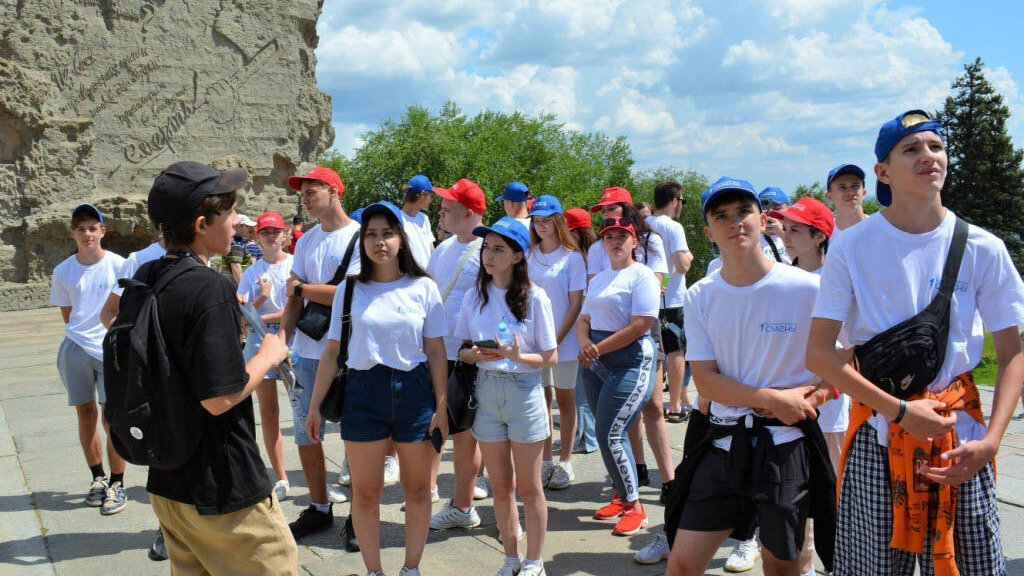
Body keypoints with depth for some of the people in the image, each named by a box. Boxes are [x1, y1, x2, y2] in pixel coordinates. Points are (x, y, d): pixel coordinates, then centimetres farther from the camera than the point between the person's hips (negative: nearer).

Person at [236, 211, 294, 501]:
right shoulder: (251, 272, 13)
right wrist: (262, 297, -12)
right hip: (259, 341, 4)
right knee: (268, 412, 4)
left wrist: (263, 317, -9)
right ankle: (281, 479, 12)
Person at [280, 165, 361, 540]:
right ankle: (319, 508, 25)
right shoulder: (305, 242, 13)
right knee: (305, 434, 11)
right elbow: (293, 300, 10)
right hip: (306, 352, 6)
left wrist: (301, 287, -5)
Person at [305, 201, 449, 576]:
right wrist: (314, 406, 3)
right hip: (363, 394, 0)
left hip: (414, 392, 0)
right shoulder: (350, 289, 3)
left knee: (417, 489, 9)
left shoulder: (423, 288, 0)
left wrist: (441, 406, -3)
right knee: (365, 492, 6)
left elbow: (436, 351, 1)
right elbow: (332, 351, 4)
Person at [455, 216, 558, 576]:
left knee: (528, 486, 6)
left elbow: (551, 358, -6)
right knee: (501, 485, 13)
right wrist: (475, 354, -13)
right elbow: (464, 350, 9)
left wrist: (517, 355, -24)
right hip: (486, 390, 4)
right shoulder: (475, 296, 3)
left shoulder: (534, 297, -8)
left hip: (524, 389, -4)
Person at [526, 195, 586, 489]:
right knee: (541, 399, 8)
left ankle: (565, 462, 17)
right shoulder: (528, 256, 6)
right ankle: (546, 461, 18)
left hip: (563, 340, -3)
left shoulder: (572, 257, -4)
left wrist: (557, 338, -12)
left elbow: (576, 303, -6)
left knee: (565, 399, 6)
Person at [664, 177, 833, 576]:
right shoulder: (699, 297, 2)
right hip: (724, 442, 2)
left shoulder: (809, 289, -7)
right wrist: (772, 399, -15)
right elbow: (705, 379, -2)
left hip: (788, 444, -2)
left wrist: (808, 397, -16)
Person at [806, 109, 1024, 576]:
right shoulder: (852, 248, -5)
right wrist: (901, 411, -14)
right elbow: (819, 354, -8)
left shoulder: (982, 249, -1)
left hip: (959, 434, 2)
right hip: (877, 436, -1)